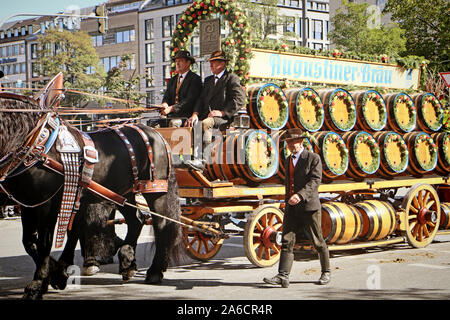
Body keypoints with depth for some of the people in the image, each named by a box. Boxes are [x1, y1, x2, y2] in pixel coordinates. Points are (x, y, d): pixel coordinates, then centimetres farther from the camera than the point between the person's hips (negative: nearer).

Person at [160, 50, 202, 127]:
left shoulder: (195, 79, 0)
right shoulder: (172, 80, 23)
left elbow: (189, 100, -12)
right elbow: (167, 97, 13)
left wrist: (171, 108, -21)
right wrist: (165, 104, -13)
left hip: (186, 116, -6)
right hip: (171, 116, 6)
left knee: (174, 123, -36)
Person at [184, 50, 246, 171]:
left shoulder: (232, 78, 2)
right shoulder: (208, 80, 26)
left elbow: (240, 99, -9)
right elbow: (201, 99, 18)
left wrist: (223, 112, -17)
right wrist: (195, 113, -2)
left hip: (224, 117, -7)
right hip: (207, 115, 7)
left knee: (206, 123, -35)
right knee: (191, 123, -19)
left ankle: (202, 160, -43)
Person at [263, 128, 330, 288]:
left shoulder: (313, 158, -5)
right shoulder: (288, 160, 18)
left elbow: (315, 181, -17)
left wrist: (300, 195, -31)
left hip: (309, 206, -5)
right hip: (291, 208, 6)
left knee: (318, 242, 5)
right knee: (287, 241, -7)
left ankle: (326, 272, 24)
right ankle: (283, 276, -13)